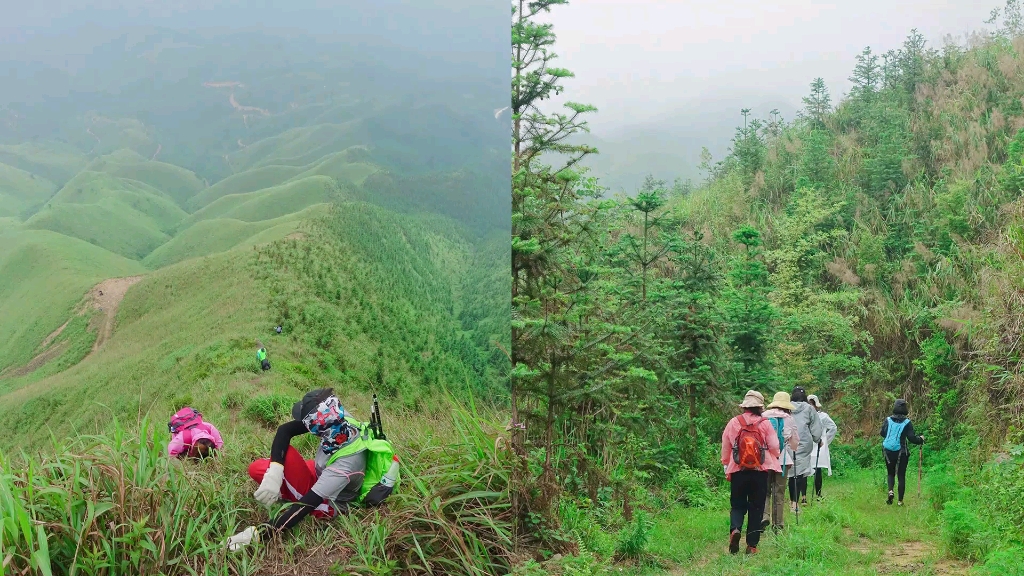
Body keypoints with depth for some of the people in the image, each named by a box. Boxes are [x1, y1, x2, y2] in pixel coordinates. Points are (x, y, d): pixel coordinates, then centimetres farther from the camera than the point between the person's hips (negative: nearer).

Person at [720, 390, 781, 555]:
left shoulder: (733, 423, -2)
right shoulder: (765, 424, -5)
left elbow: (725, 448, 4)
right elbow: (774, 447, -4)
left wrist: (727, 468, 17)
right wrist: (772, 460, 19)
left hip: (738, 472, 1)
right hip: (760, 471, -1)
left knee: (738, 505, 13)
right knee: (756, 508, 9)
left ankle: (734, 530, -15)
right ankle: (752, 545, 9)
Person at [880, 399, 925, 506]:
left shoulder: (888, 420, -4)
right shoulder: (907, 423, -9)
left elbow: (882, 433, 3)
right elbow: (912, 438, -11)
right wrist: (921, 439, 8)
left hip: (888, 452, 2)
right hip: (901, 452, -2)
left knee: (891, 473, 18)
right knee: (901, 476, 10)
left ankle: (890, 490, -8)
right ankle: (900, 500, 11)